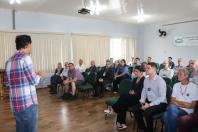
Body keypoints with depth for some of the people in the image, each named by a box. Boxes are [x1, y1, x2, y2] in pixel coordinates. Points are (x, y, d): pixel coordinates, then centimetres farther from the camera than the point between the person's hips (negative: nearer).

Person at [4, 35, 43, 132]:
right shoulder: (25, 58, -13)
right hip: (28, 103, -7)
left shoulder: (9, 61, 11)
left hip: (15, 104, 8)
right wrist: (38, 75, 8)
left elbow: (6, 82, 19)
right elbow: (34, 81, -13)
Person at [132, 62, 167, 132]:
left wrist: (150, 105, -24)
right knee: (135, 108, -13)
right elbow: (144, 92, 13)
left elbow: (162, 97, -20)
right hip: (148, 102, 7)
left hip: (160, 103, -6)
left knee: (147, 111, -32)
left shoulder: (160, 81, -17)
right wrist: (142, 102, -4)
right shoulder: (146, 80, 5)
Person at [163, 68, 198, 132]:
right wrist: (183, 103, -5)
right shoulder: (176, 85, 13)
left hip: (187, 110, -2)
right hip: (175, 108, 3)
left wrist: (177, 102, -4)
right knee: (166, 115, -31)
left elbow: (193, 105, -1)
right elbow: (172, 101, 10)